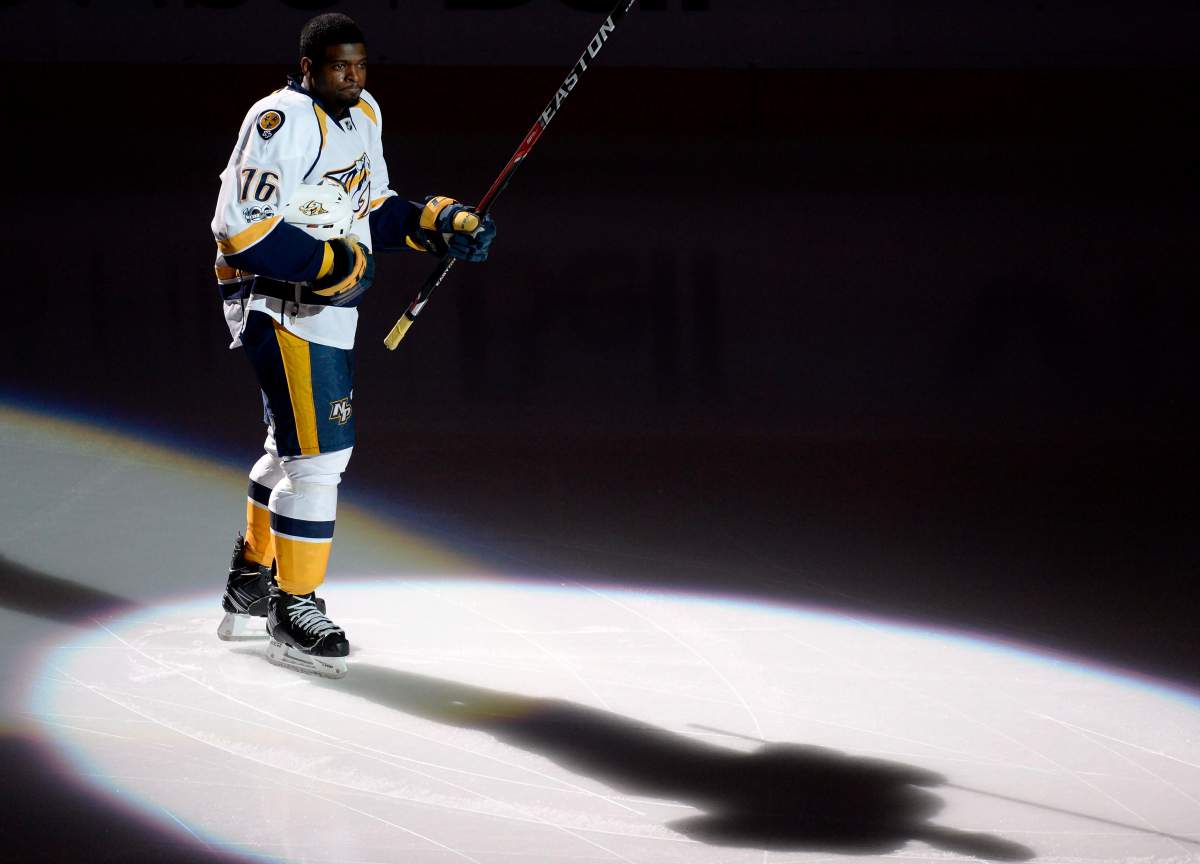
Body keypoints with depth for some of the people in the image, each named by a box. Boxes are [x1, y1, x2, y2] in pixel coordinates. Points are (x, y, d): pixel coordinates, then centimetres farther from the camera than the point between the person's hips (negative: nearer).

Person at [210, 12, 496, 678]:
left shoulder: (363, 114, 10)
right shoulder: (279, 121, -19)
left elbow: (372, 209, 21)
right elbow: (241, 229, -25)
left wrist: (439, 224, 4)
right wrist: (332, 262, -23)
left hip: (330, 307, 10)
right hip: (279, 306, -10)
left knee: (296, 449, 22)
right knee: (319, 453, -12)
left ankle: (251, 582, 38)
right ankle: (294, 612, -2)